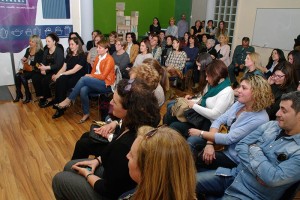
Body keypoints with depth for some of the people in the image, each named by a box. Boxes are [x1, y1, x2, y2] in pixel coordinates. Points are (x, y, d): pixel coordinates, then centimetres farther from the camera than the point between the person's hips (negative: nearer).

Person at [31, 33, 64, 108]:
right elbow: (43, 63, 8)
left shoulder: (59, 51, -9)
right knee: (35, 77, -13)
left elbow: (58, 65, -18)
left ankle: (49, 99, -11)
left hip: (56, 72, -7)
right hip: (47, 71, 7)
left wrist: (46, 68, -24)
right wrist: (42, 69, -15)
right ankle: (41, 96, -5)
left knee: (45, 79, -29)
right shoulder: (46, 51, 14)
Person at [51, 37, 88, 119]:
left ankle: (60, 108, -24)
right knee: (59, 80, -29)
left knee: (61, 80, -31)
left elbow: (74, 70, -15)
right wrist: (57, 75, -8)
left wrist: (60, 75, -20)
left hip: (78, 78, -5)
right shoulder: (69, 55, 18)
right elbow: (63, 68, 11)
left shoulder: (82, 56, -5)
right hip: (68, 76, 6)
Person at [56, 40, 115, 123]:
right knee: (83, 90, -26)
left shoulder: (109, 59, -8)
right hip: (96, 82, 6)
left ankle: (68, 100, -19)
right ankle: (86, 113, -14)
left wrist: (90, 76, -8)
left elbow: (103, 76, -14)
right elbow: (93, 72, 13)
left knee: (84, 78, -28)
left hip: (106, 85, -6)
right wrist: (90, 76, -8)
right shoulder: (98, 58, 16)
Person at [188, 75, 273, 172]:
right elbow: (218, 121, -2)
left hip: (233, 157, -6)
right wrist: (209, 144, -18)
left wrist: (201, 133, -18)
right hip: (223, 145, 6)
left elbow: (229, 139, -26)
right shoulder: (239, 104, -2)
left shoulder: (259, 119, -25)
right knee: (192, 140, -17)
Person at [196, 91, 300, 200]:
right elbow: (240, 146, 1)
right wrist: (257, 172, -13)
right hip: (234, 174, 6)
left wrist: (255, 150, -12)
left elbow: (272, 178, -25)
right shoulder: (270, 125, 3)